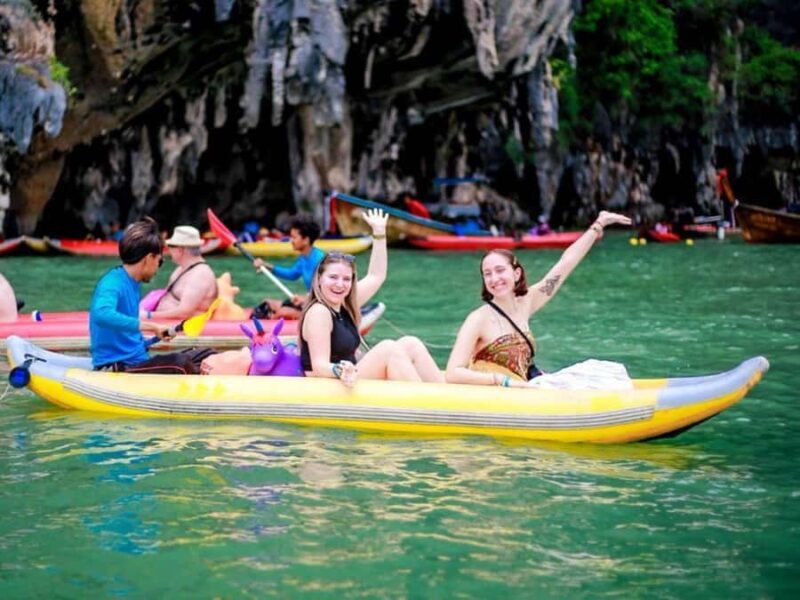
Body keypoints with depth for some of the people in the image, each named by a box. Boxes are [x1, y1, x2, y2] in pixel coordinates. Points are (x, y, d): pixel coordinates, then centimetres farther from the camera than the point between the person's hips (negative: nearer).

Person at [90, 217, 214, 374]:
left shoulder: (134, 283, 15)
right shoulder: (113, 283, -15)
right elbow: (102, 314, -37)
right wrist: (151, 326, -37)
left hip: (136, 359, 11)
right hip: (116, 369, -11)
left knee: (205, 356, 6)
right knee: (179, 362, -32)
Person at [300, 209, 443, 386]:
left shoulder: (344, 306, 12)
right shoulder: (318, 312, -15)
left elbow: (376, 276, 26)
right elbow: (319, 366, -21)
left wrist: (379, 233, 22)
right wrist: (339, 371, -43)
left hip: (348, 383, 10)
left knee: (411, 345, 0)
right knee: (388, 349, -22)